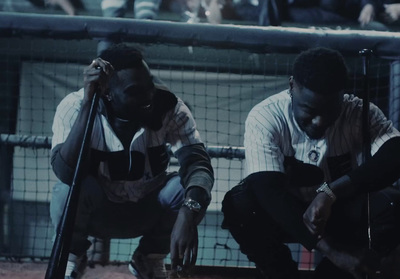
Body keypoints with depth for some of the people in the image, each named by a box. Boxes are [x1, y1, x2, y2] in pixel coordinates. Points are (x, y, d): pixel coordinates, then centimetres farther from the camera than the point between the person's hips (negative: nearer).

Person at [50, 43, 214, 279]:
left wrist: (187, 216, -52)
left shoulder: (169, 107, -21)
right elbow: (66, 172, -39)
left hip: (147, 211, 2)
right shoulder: (75, 107, -24)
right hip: (96, 212, -2)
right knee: (71, 188, -34)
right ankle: (73, 256, 0)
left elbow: (198, 164, -32)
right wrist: (87, 100, -44)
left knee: (189, 188, -28)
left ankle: (149, 259, 2)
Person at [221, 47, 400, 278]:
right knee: (239, 204, -33)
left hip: (342, 213, 1)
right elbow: (268, 190, -34)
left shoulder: (362, 115, -19)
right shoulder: (265, 118, -24)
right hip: (285, 215, -1)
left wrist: (331, 192, -46)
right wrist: (332, 249, -45)